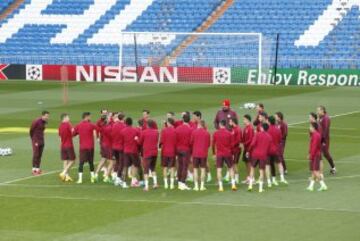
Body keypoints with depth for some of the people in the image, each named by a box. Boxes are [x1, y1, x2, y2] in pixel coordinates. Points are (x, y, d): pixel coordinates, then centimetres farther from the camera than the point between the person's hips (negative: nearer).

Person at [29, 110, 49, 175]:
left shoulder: (45, 122, 6)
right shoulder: (36, 122, -17)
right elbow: (31, 130, -9)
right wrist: (33, 139, 1)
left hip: (42, 140, 7)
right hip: (35, 141, -7)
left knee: (40, 155, 8)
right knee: (36, 155, -6)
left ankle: (37, 169, 14)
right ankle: (34, 170, -1)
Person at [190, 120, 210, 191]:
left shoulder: (194, 132, -6)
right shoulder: (207, 133, -1)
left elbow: (191, 142, -1)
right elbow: (208, 144, 6)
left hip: (195, 153, -1)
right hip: (204, 153, 1)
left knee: (195, 169, 6)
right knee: (203, 169, 6)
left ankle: (196, 186, 3)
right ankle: (202, 186, 4)